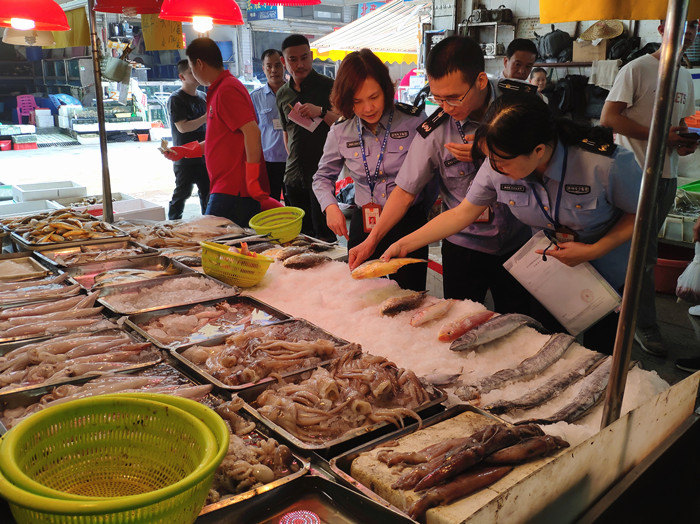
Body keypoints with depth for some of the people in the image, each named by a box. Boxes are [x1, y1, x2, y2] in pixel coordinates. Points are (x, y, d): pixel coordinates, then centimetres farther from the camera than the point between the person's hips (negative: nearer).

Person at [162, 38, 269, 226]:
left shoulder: (227, 89, -13)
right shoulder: (218, 90, 21)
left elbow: (252, 132, -23)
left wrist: (252, 180, -24)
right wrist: (184, 151, 31)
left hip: (234, 190, -10)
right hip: (226, 188, 10)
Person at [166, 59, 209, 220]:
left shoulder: (204, 97, 13)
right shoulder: (176, 99, -8)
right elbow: (182, 127, -18)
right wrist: (206, 117, -20)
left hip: (204, 156, 6)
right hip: (185, 158, -6)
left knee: (208, 193, 10)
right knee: (182, 193, -1)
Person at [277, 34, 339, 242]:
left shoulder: (328, 86, -4)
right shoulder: (283, 94, 13)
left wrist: (321, 112, -23)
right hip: (294, 176, 6)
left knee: (323, 233, -7)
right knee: (300, 234, 10)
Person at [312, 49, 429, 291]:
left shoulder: (414, 121, -10)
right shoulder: (341, 132, 0)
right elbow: (323, 177, 14)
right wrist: (330, 206, -3)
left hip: (408, 225, -2)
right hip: (363, 226, 3)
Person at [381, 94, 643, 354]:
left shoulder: (606, 164, -32)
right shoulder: (497, 167, -22)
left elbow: (640, 213, -15)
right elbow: (461, 214, -9)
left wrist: (594, 250, -27)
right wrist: (404, 244, -12)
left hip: (608, 275, -2)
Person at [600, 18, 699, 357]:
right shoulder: (638, 69, -7)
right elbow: (608, 118, -15)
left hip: (667, 174, 7)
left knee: (643, 248, 12)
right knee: (644, 253, -2)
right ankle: (645, 325, 9)